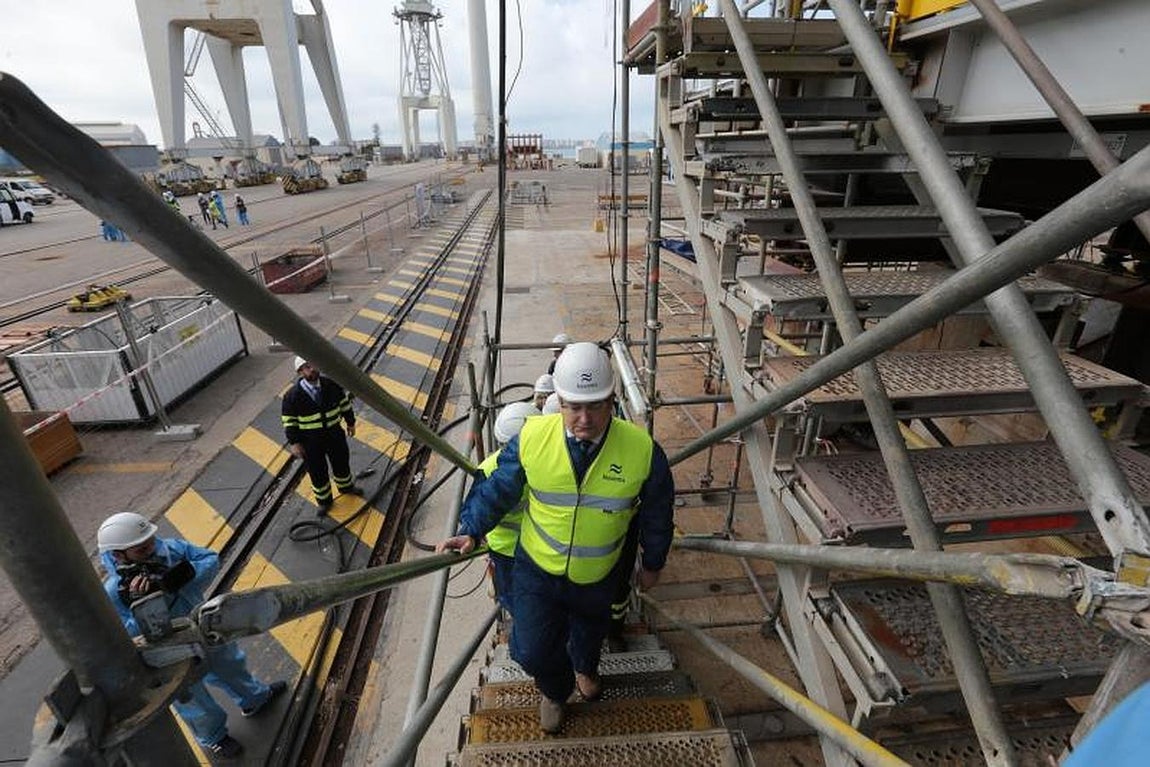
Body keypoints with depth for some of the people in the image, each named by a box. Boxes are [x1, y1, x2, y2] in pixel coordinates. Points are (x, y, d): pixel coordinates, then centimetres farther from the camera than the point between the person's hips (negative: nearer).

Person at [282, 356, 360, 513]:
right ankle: (324, 501, 38)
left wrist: (350, 422, 9)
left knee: (342, 462, 23)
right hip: (311, 441, -3)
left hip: (335, 434, 3)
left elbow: (344, 402, 3)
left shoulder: (331, 384, -10)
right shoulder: (293, 395, -18)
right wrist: (294, 442, -12)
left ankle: (346, 486, 53)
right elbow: (289, 420, -11)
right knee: (317, 471, 13)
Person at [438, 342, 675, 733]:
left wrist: (652, 563, 4)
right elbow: (497, 489, -8)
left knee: (590, 630, 30)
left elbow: (656, 514, -9)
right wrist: (470, 531, -16)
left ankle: (585, 668, 70)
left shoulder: (642, 450, -26)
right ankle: (555, 691, 49)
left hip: (599, 576, 1)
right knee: (532, 651, 8)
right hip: (538, 569, 0)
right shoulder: (531, 437, -25)